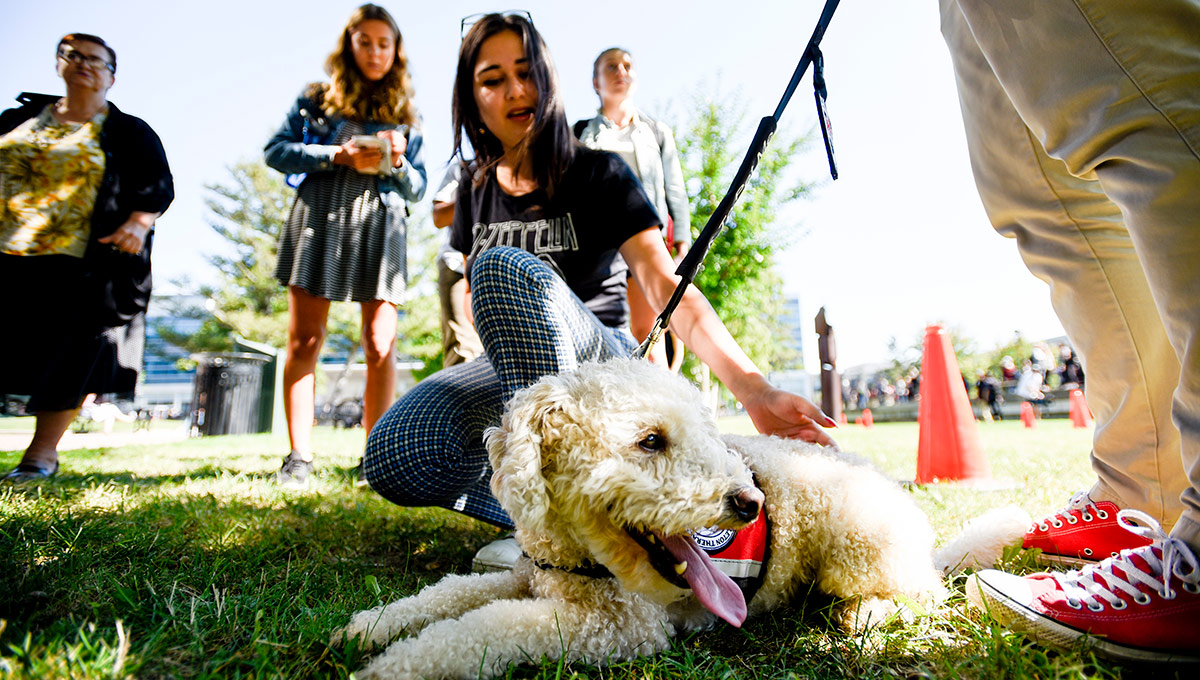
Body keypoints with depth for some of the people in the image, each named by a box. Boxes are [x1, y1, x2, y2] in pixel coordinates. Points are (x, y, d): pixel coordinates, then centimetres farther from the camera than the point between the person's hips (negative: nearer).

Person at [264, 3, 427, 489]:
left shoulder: (406, 116, 20)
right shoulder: (317, 98, 17)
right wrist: (336, 156, -7)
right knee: (304, 339, -5)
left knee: (380, 345, -7)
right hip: (320, 217, 0)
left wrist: (397, 163, -5)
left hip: (380, 226, 1)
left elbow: (418, 188, 16)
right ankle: (299, 457, 2)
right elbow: (276, 150, 7)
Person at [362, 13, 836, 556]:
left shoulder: (599, 175, -5)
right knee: (394, 458, -26)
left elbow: (665, 285, -18)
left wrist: (753, 389, -32)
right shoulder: (475, 193, 10)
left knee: (504, 265, -35)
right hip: (511, 371, 4)